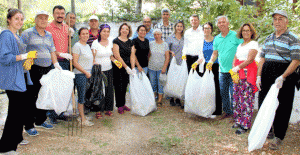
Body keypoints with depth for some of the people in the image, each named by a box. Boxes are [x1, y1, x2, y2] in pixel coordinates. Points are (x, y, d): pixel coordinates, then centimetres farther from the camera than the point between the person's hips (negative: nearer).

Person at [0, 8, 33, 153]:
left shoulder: (18, 36, 18)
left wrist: (27, 59, 10)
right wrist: (22, 56, -23)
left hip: (22, 77, 10)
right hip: (12, 79, -10)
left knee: (22, 109, 16)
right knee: (16, 110, -8)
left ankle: (17, 138, 31)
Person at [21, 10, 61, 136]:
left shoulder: (49, 35, 17)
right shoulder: (28, 33, -2)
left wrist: (56, 64, 7)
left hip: (47, 69, 6)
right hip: (33, 69, -6)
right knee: (31, 97, -3)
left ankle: (40, 121, 27)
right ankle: (29, 126, 7)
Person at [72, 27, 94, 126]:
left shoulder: (87, 46, 17)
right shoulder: (77, 46, -9)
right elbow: (75, 63, -14)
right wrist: (86, 72, -16)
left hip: (88, 74, 8)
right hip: (80, 75, -8)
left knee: (85, 96, 10)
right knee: (81, 97, -2)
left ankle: (81, 116, 21)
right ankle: (83, 119, 6)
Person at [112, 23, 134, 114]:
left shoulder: (130, 42, 9)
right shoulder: (116, 41, -8)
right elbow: (117, 56, -14)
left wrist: (132, 68, -7)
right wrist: (126, 67, -17)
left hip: (127, 67, 5)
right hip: (118, 67, -5)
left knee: (124, 86, 11)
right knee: (119, 87, 0)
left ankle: (123, 104, 23)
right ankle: (119, 106, 12)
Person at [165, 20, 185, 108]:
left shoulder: (185, 38, 10)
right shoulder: (171, 38, 4)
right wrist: (171, 52, -13)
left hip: (182, 62, 2)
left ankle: (178, 99, 12)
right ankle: (171, 99, 13)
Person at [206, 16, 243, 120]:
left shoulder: (236, 35, -5)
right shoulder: (216, 39, 12)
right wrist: (211, 61, -2)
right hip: (222, 70, 6)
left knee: (233, 93, -3)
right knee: (223, 93, 12)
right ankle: (227, 112, 26)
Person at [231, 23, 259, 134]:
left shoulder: (254, 44, -1)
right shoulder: (240, 45, 21)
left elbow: (250, 59, -12)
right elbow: (235, 59, 14)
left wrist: (238, 67, -15)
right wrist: (233, 69, -4)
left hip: (248, 73, -7)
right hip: (238, 74, 7)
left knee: (246, 98, -8)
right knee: (237, 97, 6)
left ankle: (245, 125, -3)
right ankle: (238, 121, 17)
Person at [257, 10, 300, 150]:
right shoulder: (268, 38, 13)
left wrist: (282, 77, -22)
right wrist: (258, 76, 5)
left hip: (284, 76, -6)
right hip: (267, 75, 6)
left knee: (282, 107, 0)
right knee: (264, 104, 11)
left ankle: (278, 137, 13)